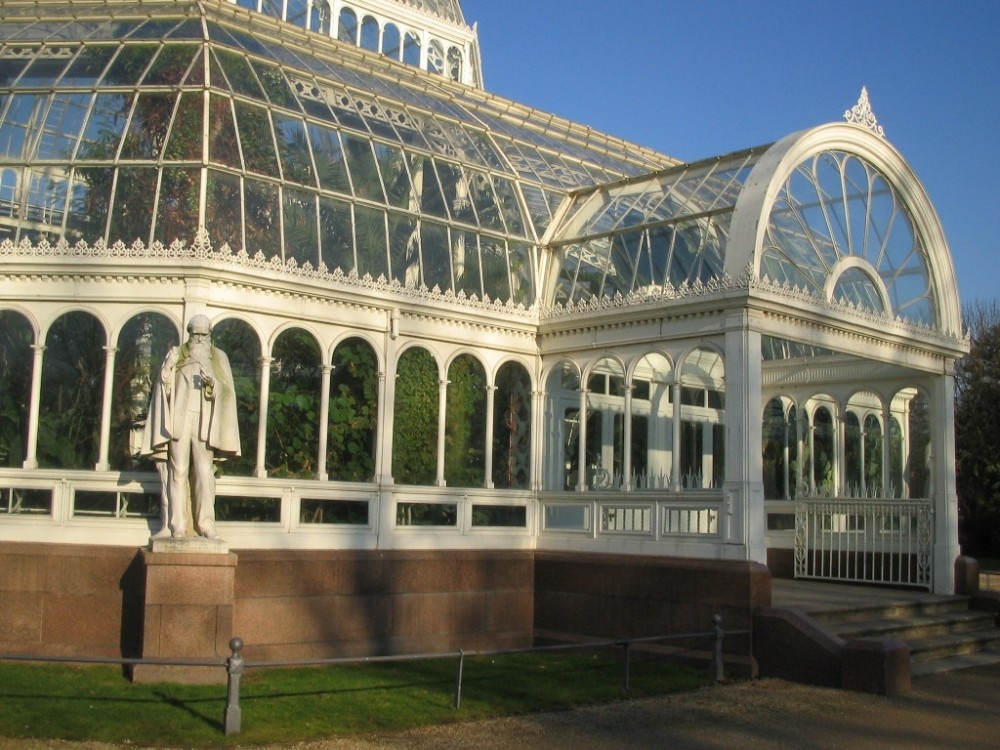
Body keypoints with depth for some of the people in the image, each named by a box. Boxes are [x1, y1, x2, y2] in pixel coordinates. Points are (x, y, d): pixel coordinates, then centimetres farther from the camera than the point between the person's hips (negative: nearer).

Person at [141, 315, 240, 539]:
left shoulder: (219, 358, 14)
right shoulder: (175, 355, 12)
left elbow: (227, 391, 7)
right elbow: (163, 386, 7)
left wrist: (213, 384, -14)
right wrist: (168, 367, -11)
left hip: (205, 422, 0)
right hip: (179, 419, 0)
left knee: (205, 473, -7)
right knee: (178, 472, -4)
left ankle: (206, 524, -4)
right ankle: (178, 525, -3)